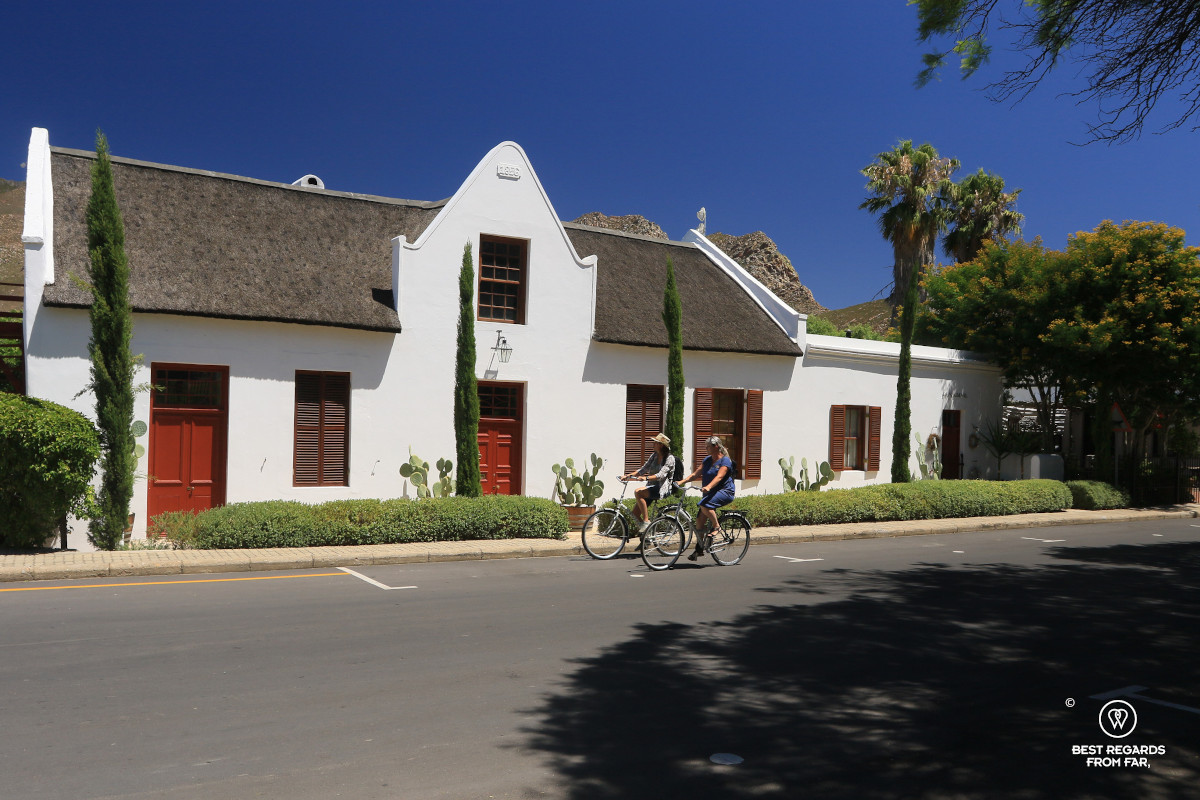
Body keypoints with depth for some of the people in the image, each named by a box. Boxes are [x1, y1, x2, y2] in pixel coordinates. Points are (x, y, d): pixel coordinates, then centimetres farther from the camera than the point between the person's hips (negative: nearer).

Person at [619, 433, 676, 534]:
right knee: (635, 512, -5)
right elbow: (643, 469, 12)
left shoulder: (670, 458, -9)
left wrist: (646, 478, -38)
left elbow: (661, 475, -22)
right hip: (651, 487, 7)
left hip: (662, 489, -7)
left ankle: (646, 522, -27)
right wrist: (628, 476, -2)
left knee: (638, 492, -31)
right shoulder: (654, 456, 14)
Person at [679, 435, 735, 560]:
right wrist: (681, 482, -2)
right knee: (699, 521, 0)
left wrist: (708, 487, -42)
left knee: (705, 505, -34)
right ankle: (699, 549, 11)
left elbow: (719, 477, -25)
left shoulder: (725, 461, -11)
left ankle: (716, 526, -11)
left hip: (725, 492, -8)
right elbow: (696, 474, 11)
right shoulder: (707, 460, 12)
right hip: (710, 493, 8)